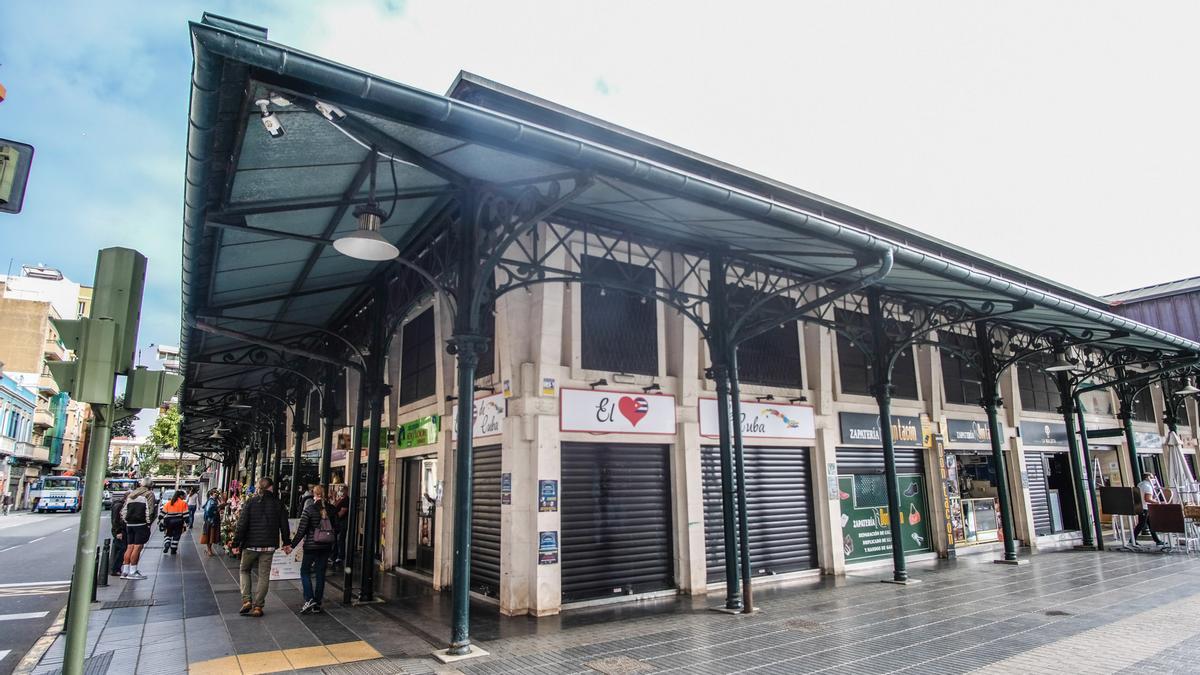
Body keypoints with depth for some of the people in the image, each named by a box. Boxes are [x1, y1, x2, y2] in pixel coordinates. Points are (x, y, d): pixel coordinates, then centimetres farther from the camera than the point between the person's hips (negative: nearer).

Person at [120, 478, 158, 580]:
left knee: (129, 547, 11)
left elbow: (123, 510, 18)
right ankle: (132, 572, -4)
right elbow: (150, 511, -11)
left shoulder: (131, 494, 18)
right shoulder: (149, 494, -2)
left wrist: (126, 521, 20)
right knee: (137, 547, -5)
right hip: (141, 524, -7)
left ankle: (125, 571, 14)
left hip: (129, 524, 7)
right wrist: (149, 522, -5)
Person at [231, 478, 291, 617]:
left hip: (251, 544, -1)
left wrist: (236, 543, -1)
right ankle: (257, 606, 6)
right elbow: (284, 525, 5)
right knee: (264, 575, 7)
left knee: (244, 570, 19)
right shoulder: (278, 503, 1)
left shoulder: (250, 502, -4)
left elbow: (242, 524, -8)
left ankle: (246, 600, 8)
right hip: (269, 545, 1)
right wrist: (287, 543, 14)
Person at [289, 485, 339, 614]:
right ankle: (317, 604, 13)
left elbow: (301, 530, -10)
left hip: (311, 545, -4)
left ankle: (309, 599, -3)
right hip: (326, 546, 4)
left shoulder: (309, 509, -10)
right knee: (320, 573, 10)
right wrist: (334, 544, 18)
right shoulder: (331, 509, 1)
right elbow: (336, 527, 5)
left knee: (305, 571, 12)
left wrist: (292, 545, -1)